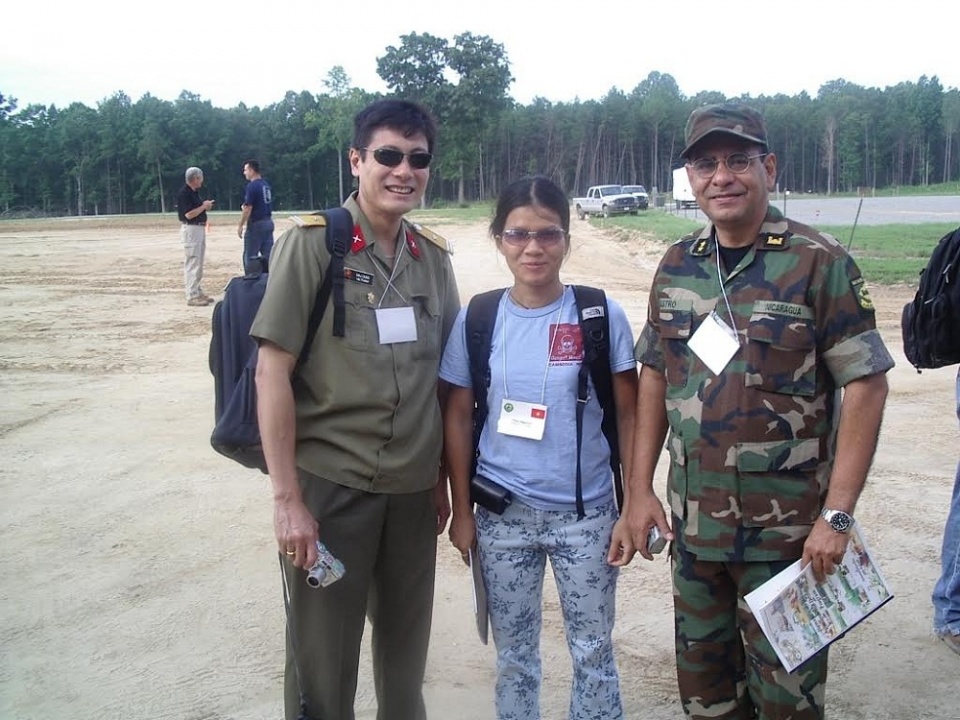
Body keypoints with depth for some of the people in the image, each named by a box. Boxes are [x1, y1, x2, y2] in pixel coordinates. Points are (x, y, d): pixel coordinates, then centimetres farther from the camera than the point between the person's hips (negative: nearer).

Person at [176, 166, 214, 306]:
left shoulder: (194, 192, 13)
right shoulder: (184, 193, -16)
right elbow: (189, 214, -22)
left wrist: (205, 205, 3)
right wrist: (204, 206, -12)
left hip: (200, 228, 10)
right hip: (190, 229, -10)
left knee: (198, 263, 15)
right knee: (192, 264, -9)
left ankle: (198, 292, 23)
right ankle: (192, 296, -8)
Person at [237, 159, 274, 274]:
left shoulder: (252, 186, -13)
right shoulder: (266, 184, 12)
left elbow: (248, 208, -16)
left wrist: (240, 225, -10)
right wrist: (246, 207, 13)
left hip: (256, 224, -8)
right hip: (268, 223, 8)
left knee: (250, 256, -2)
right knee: (268, 255, 8)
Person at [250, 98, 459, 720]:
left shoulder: (434, 257, 6)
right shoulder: (312, 242, -8)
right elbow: (273, 370, -11)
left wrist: (444, 479, 12)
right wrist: (288, 499, -14)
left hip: (414, 491, 5)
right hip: (330, 485, -4)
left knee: (406, 656, 17)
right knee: (322, 664, 8)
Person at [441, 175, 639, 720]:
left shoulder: (602, 316, -7)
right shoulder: (477, 320, -3)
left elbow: (628, 417, -2)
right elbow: (459, 418, 3)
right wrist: (462, 510, 3)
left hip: (587, 513, -1)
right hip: (502, 515, 1)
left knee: (593, 650, 12)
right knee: (514, 653, 16)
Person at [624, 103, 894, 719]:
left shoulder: (819, 263, -10)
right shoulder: (677, 266, 4)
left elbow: (865, 385, -12)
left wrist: (837, 515, -16)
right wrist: (640, 488, 5)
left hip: (787, 530, -4)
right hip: (692, 525, 5)